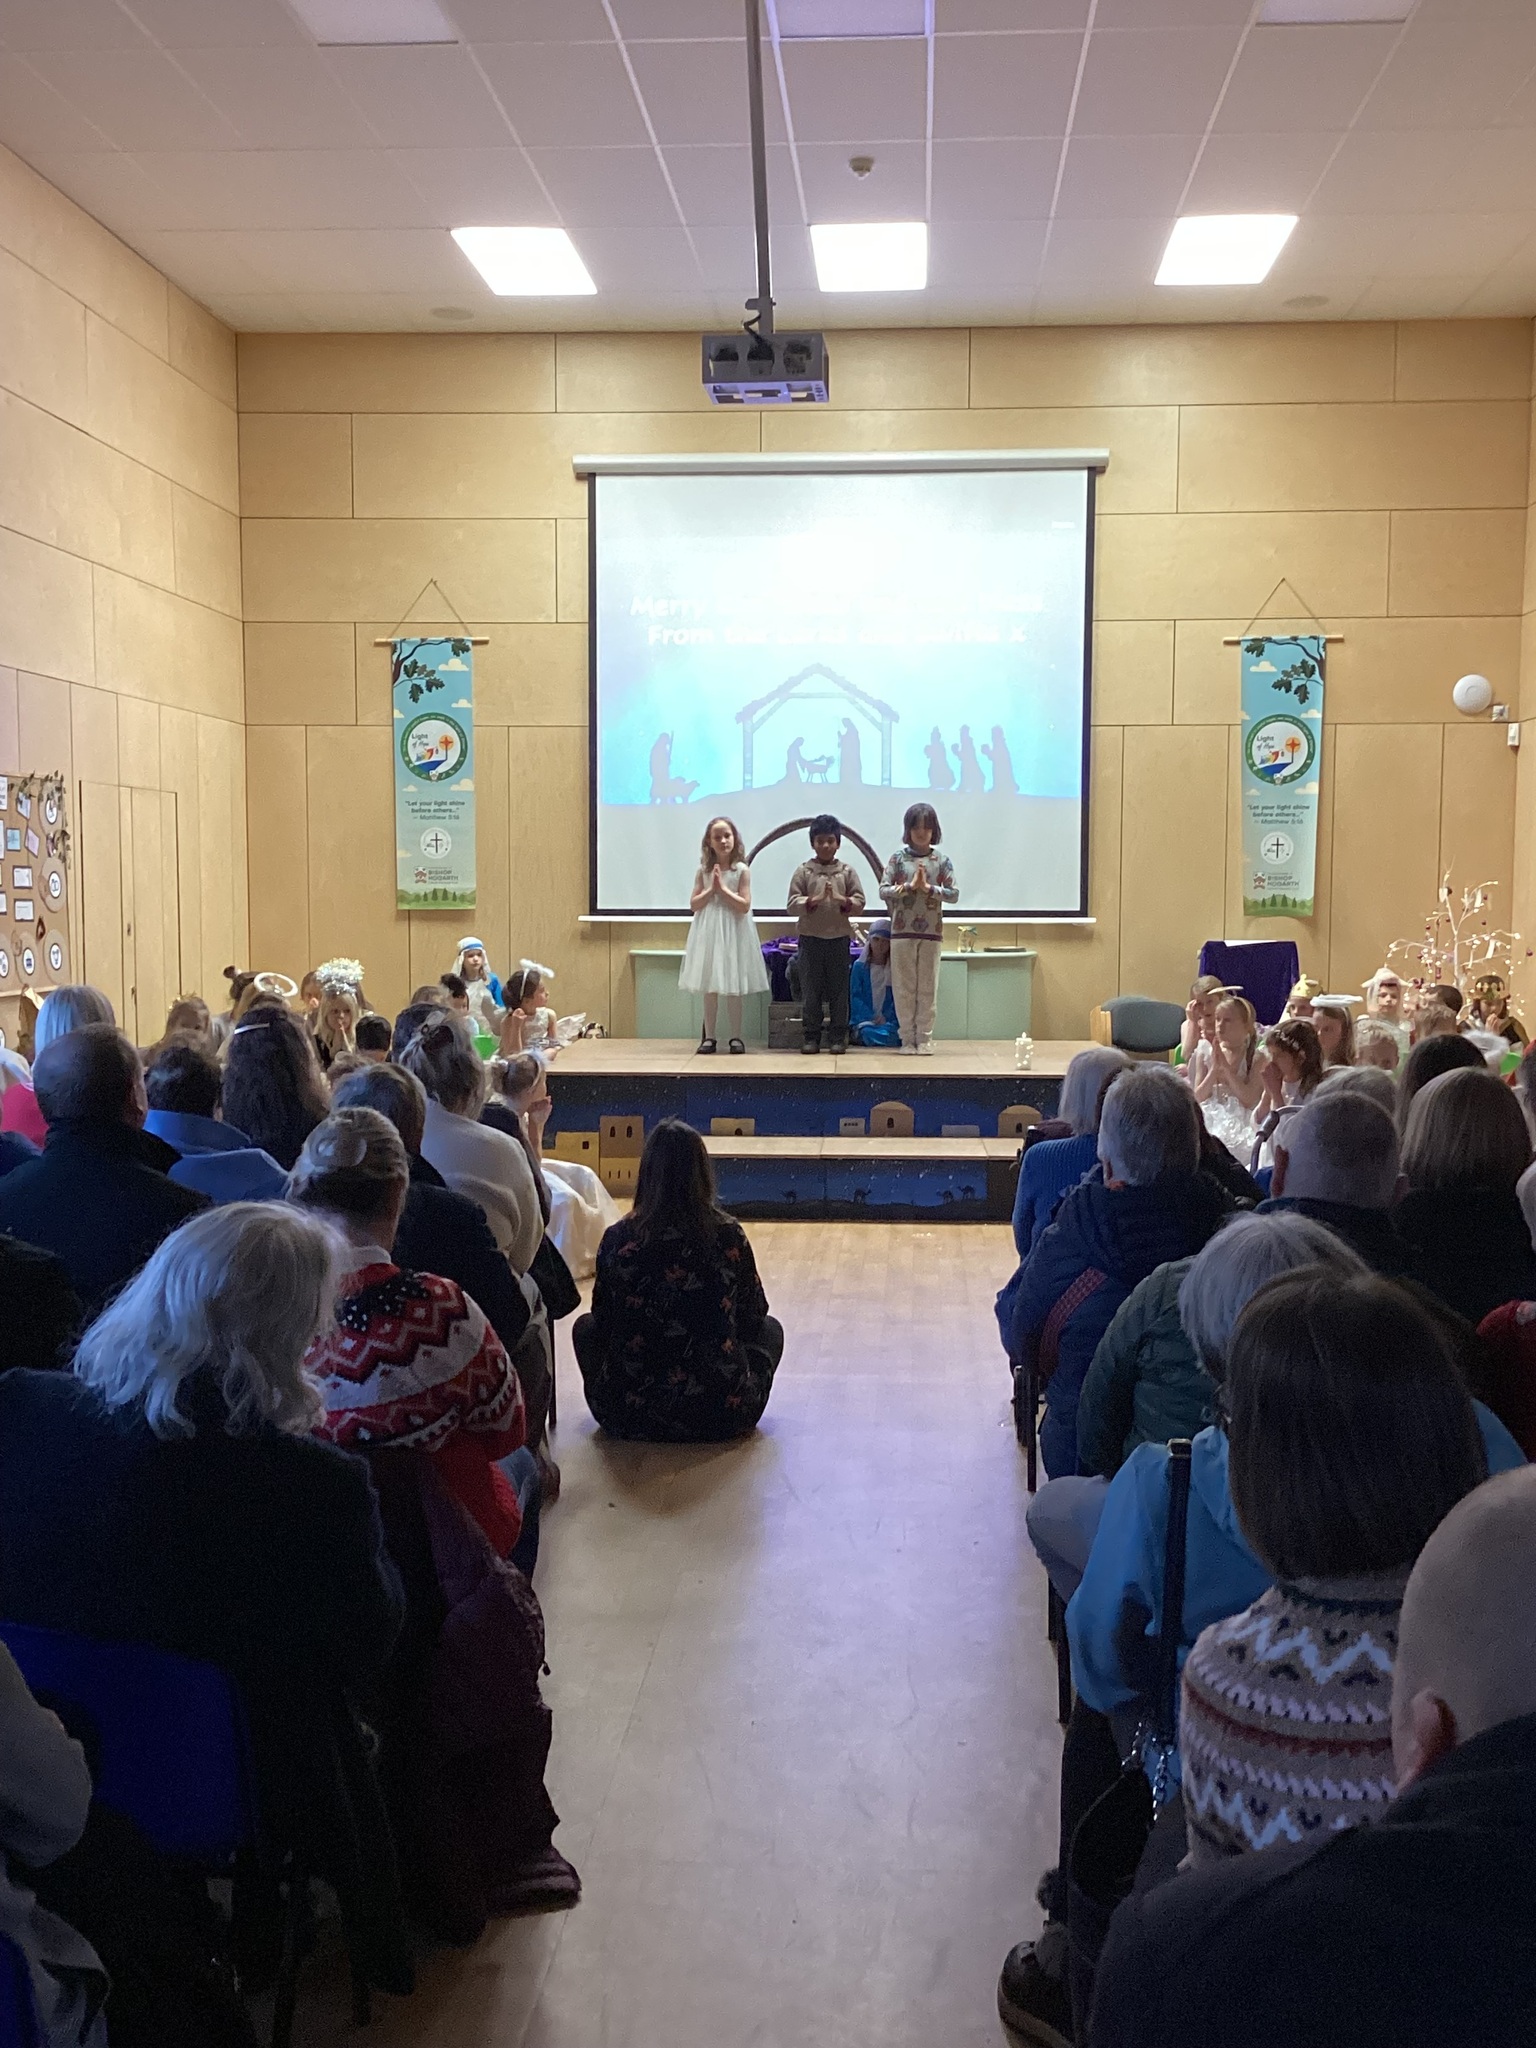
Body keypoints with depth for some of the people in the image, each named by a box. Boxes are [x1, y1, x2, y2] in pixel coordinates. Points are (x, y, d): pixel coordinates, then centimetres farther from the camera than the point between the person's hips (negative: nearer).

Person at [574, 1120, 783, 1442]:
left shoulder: (618, 1240, -8)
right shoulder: (729, 1236, -7)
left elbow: (602, 1320, 7)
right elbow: (754, 1315, 8)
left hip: (629, 1418, 0)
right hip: (720, 1417, 0)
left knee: (584, 1327, 29)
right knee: (770, 1330, 28)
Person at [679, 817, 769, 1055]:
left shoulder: (742, 870, -3)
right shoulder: (703, 870, 4)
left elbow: (745, 906, -10)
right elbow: (694, 905, 1)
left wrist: (723, 888, -14)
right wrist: (711, 889, -11)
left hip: (733, 933, -3)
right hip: (708, 931, 3)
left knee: (733, 988, 2)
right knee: (709, 988, 6)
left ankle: (736, 1037, 10)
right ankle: (709, 1036, 13)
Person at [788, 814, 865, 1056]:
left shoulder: (846, 871, 4)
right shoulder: (803, 871, 1)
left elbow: (859, 903, 1)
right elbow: (793, 904, -4)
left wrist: (840, 900, -17)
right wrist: (816, 899, -19)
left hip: (839, 937, 1)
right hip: (810, 938, -1)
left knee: (839, 990, 4)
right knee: (810, 990, 3)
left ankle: (838, 1037, 11)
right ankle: (810, 1037, 10)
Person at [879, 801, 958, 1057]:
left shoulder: (942, 860, 4)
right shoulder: (898, 858, 2)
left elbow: (954, 894, -2)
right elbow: (883, 891, -4)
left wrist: (929, 888, -14)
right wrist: (909, 886, -15)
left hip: (931, 932, 0)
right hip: (902, 932, 0)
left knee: (928, 988, 3)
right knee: (904, 988, 3)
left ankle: (924, 1038, 9)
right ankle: (907, 1038, 9)